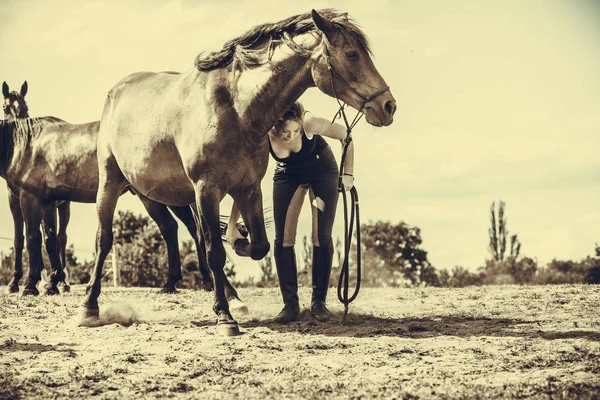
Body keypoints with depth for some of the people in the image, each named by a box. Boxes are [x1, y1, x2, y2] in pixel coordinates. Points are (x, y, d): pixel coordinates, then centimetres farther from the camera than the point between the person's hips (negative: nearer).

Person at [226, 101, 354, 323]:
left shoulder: (310, 123, -35)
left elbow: (345, 136, -17)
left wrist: (348, 173, -12)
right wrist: (232, 226, -24)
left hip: (322, 171, -1)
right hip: (288, 175, 1)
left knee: (322, 236, -8)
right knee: (283, 238, -7)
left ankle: (319, 302, 3)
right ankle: (290, 304, 0)